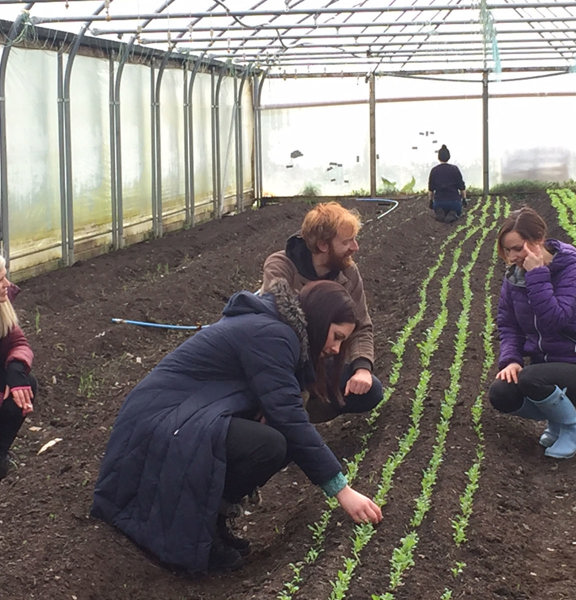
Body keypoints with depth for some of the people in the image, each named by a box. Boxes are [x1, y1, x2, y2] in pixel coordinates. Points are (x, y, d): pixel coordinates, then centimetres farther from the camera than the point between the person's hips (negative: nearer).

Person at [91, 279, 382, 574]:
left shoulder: (272, 325, 14)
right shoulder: (269, 334, -17)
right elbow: (290, 419, -22)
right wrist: (342, 491, -19)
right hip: (157, 425, -10)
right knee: (270, 445, -28)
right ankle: (198, 530, -11)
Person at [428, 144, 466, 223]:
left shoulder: (434, 170, -4)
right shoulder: (454, 169, -8)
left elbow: (431, 189, 3)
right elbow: (462, 187, -4)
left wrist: (431, 200, 17)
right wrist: (464, 199, 10)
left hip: (439, 201, 1)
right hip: (454, 200, -1)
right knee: (458, 212, 32)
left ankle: (439, 212, -3)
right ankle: (453, 214, -6)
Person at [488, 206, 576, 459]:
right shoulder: (515, 274, -1)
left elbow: (555, 320, -32)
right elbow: (507, 324, 5)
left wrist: (537, 275, -31)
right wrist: (510, 359, -12)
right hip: (542, 362, 6)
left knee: (529, 379, -34)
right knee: (500, 395, -19)